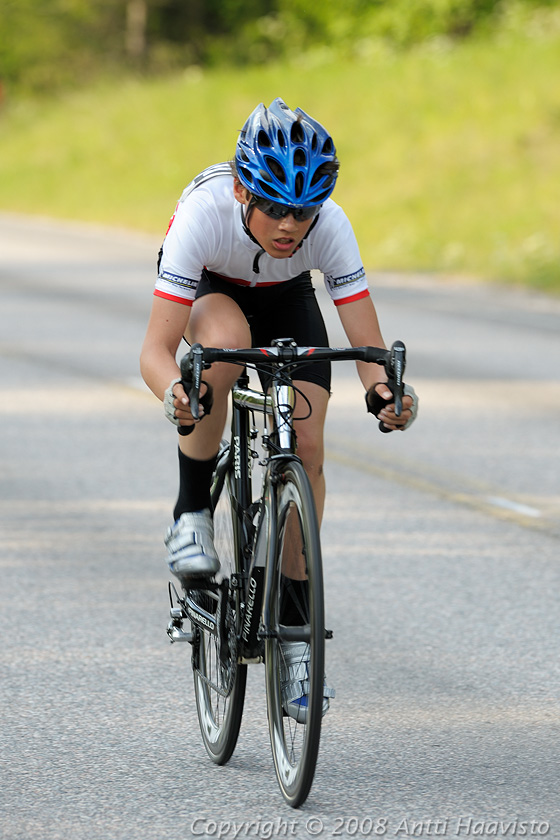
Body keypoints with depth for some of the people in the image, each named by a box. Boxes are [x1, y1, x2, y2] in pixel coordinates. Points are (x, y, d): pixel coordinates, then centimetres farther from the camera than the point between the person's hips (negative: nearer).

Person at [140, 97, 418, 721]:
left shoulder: (329, 225, -33)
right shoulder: (205, 212, -39)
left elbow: (370, 347, -31)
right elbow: (155, 351, -41)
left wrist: (383, 391, -53)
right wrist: (174, 393, -63)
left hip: (286, 302, 2)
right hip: (209, 295, -2)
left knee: (306, 448, -15)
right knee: (226, 339, -38)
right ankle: (191, 515, -21)